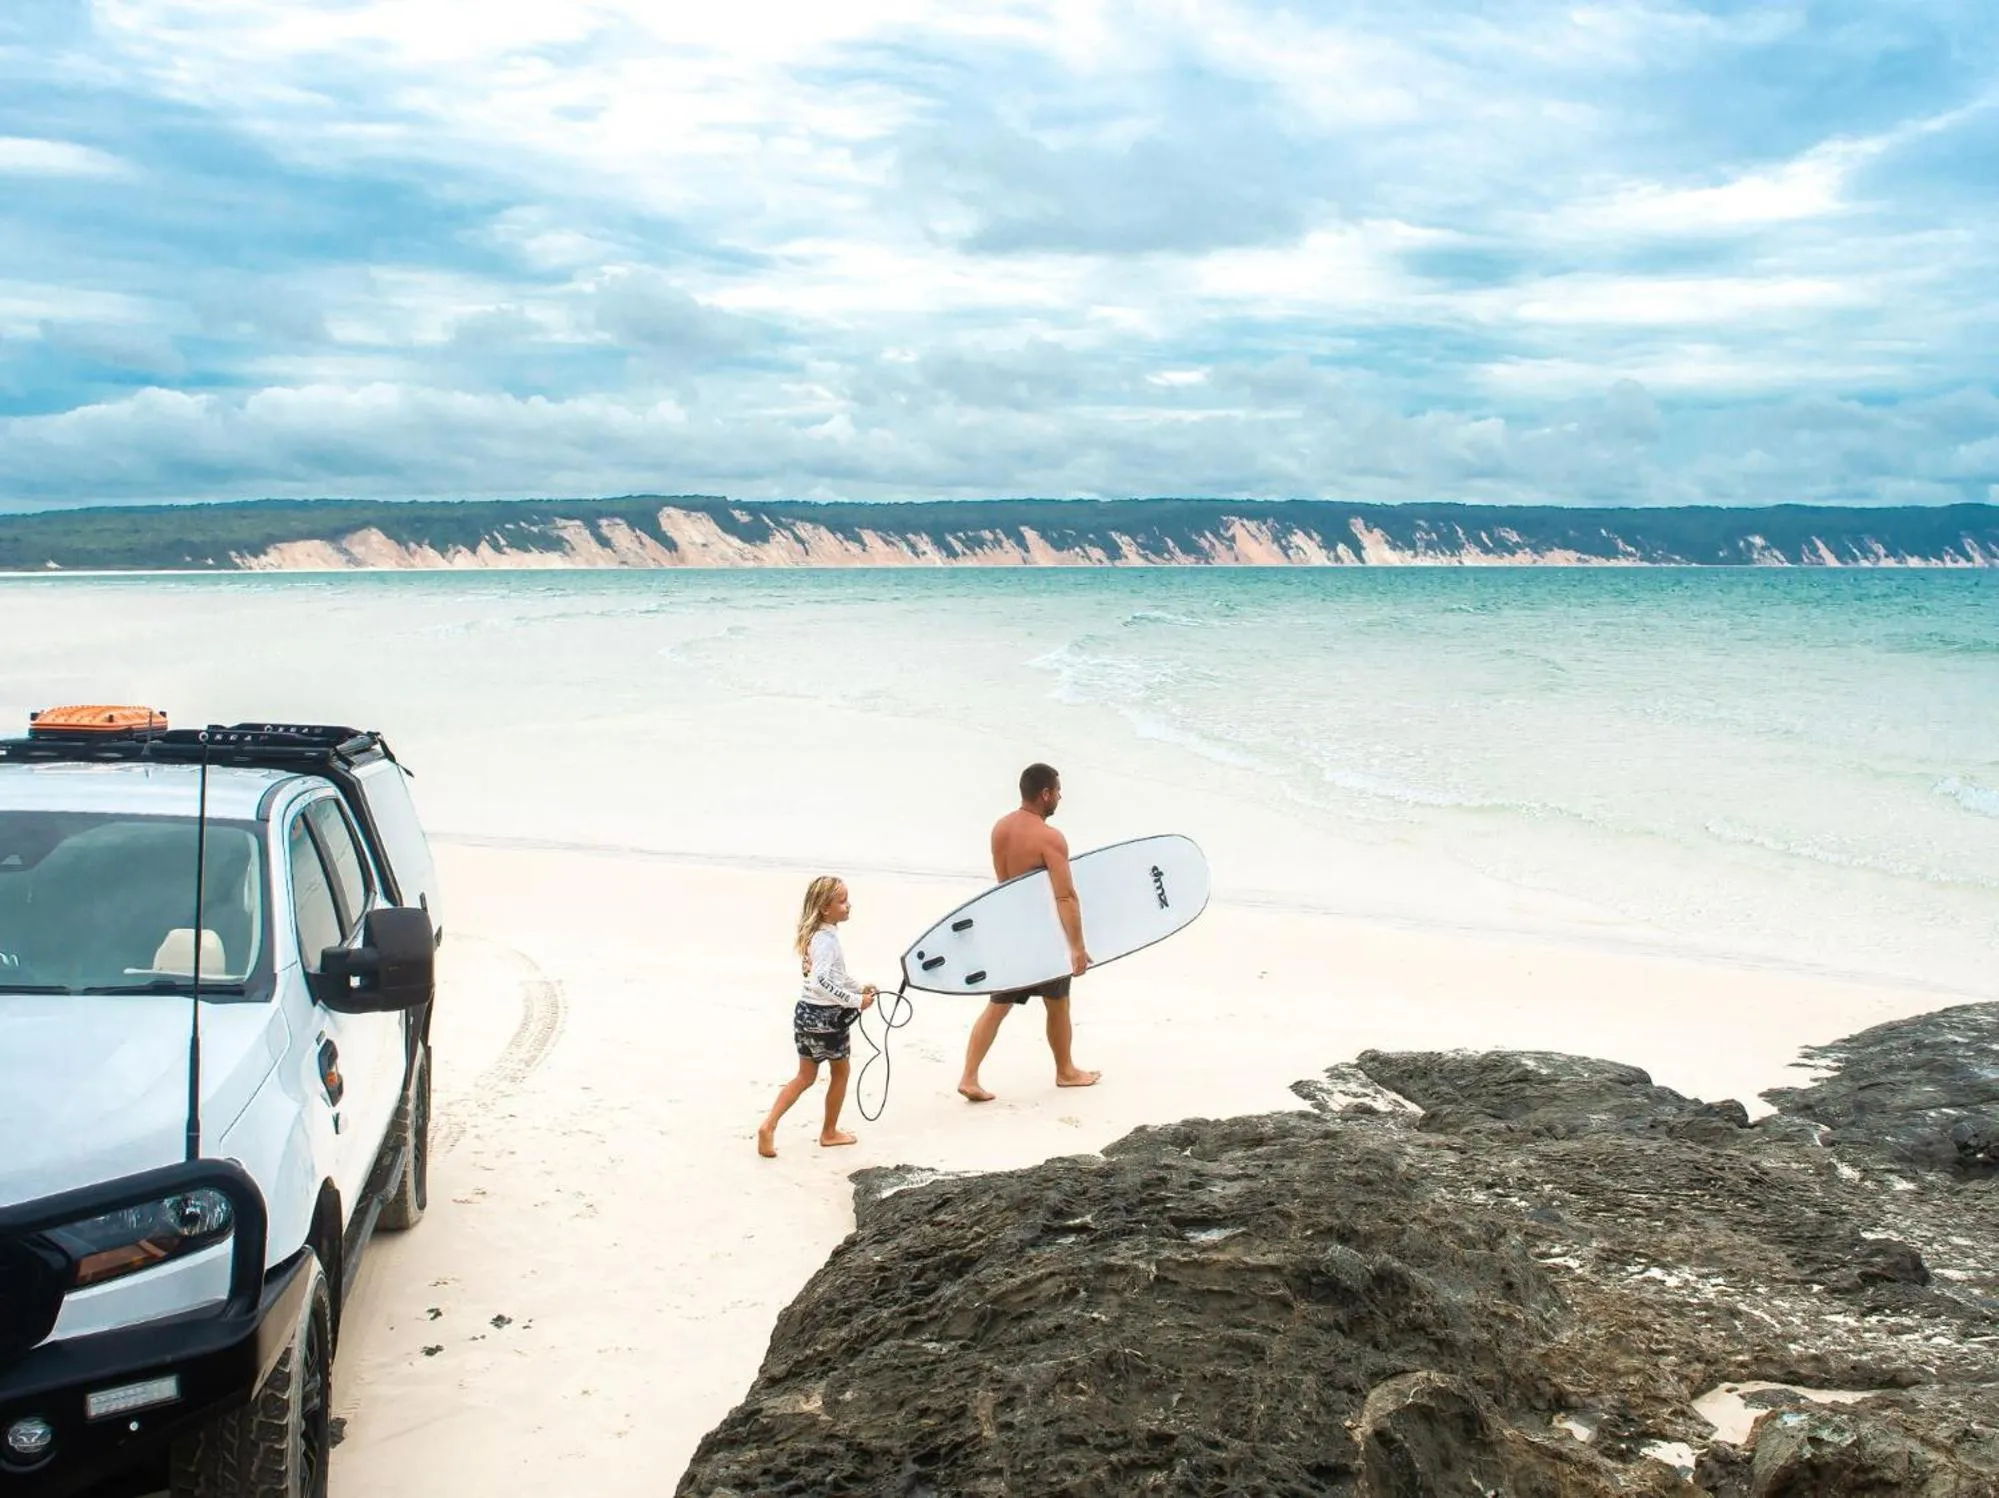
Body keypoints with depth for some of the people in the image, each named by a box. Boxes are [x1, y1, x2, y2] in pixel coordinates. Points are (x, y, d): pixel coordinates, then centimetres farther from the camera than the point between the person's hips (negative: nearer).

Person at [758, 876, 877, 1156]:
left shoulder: (819, 934, 9)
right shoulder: (827, 939, -21)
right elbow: (822, 982, -32)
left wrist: (859, 988, 23)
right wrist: (855, 1001, -28)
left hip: (807, 1012, 9)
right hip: (826, 1016, -9)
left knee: (805, 1076, 15)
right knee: (840, 1071, 13)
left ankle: (769, 1126, 3)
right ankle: (830, 1132, 25)